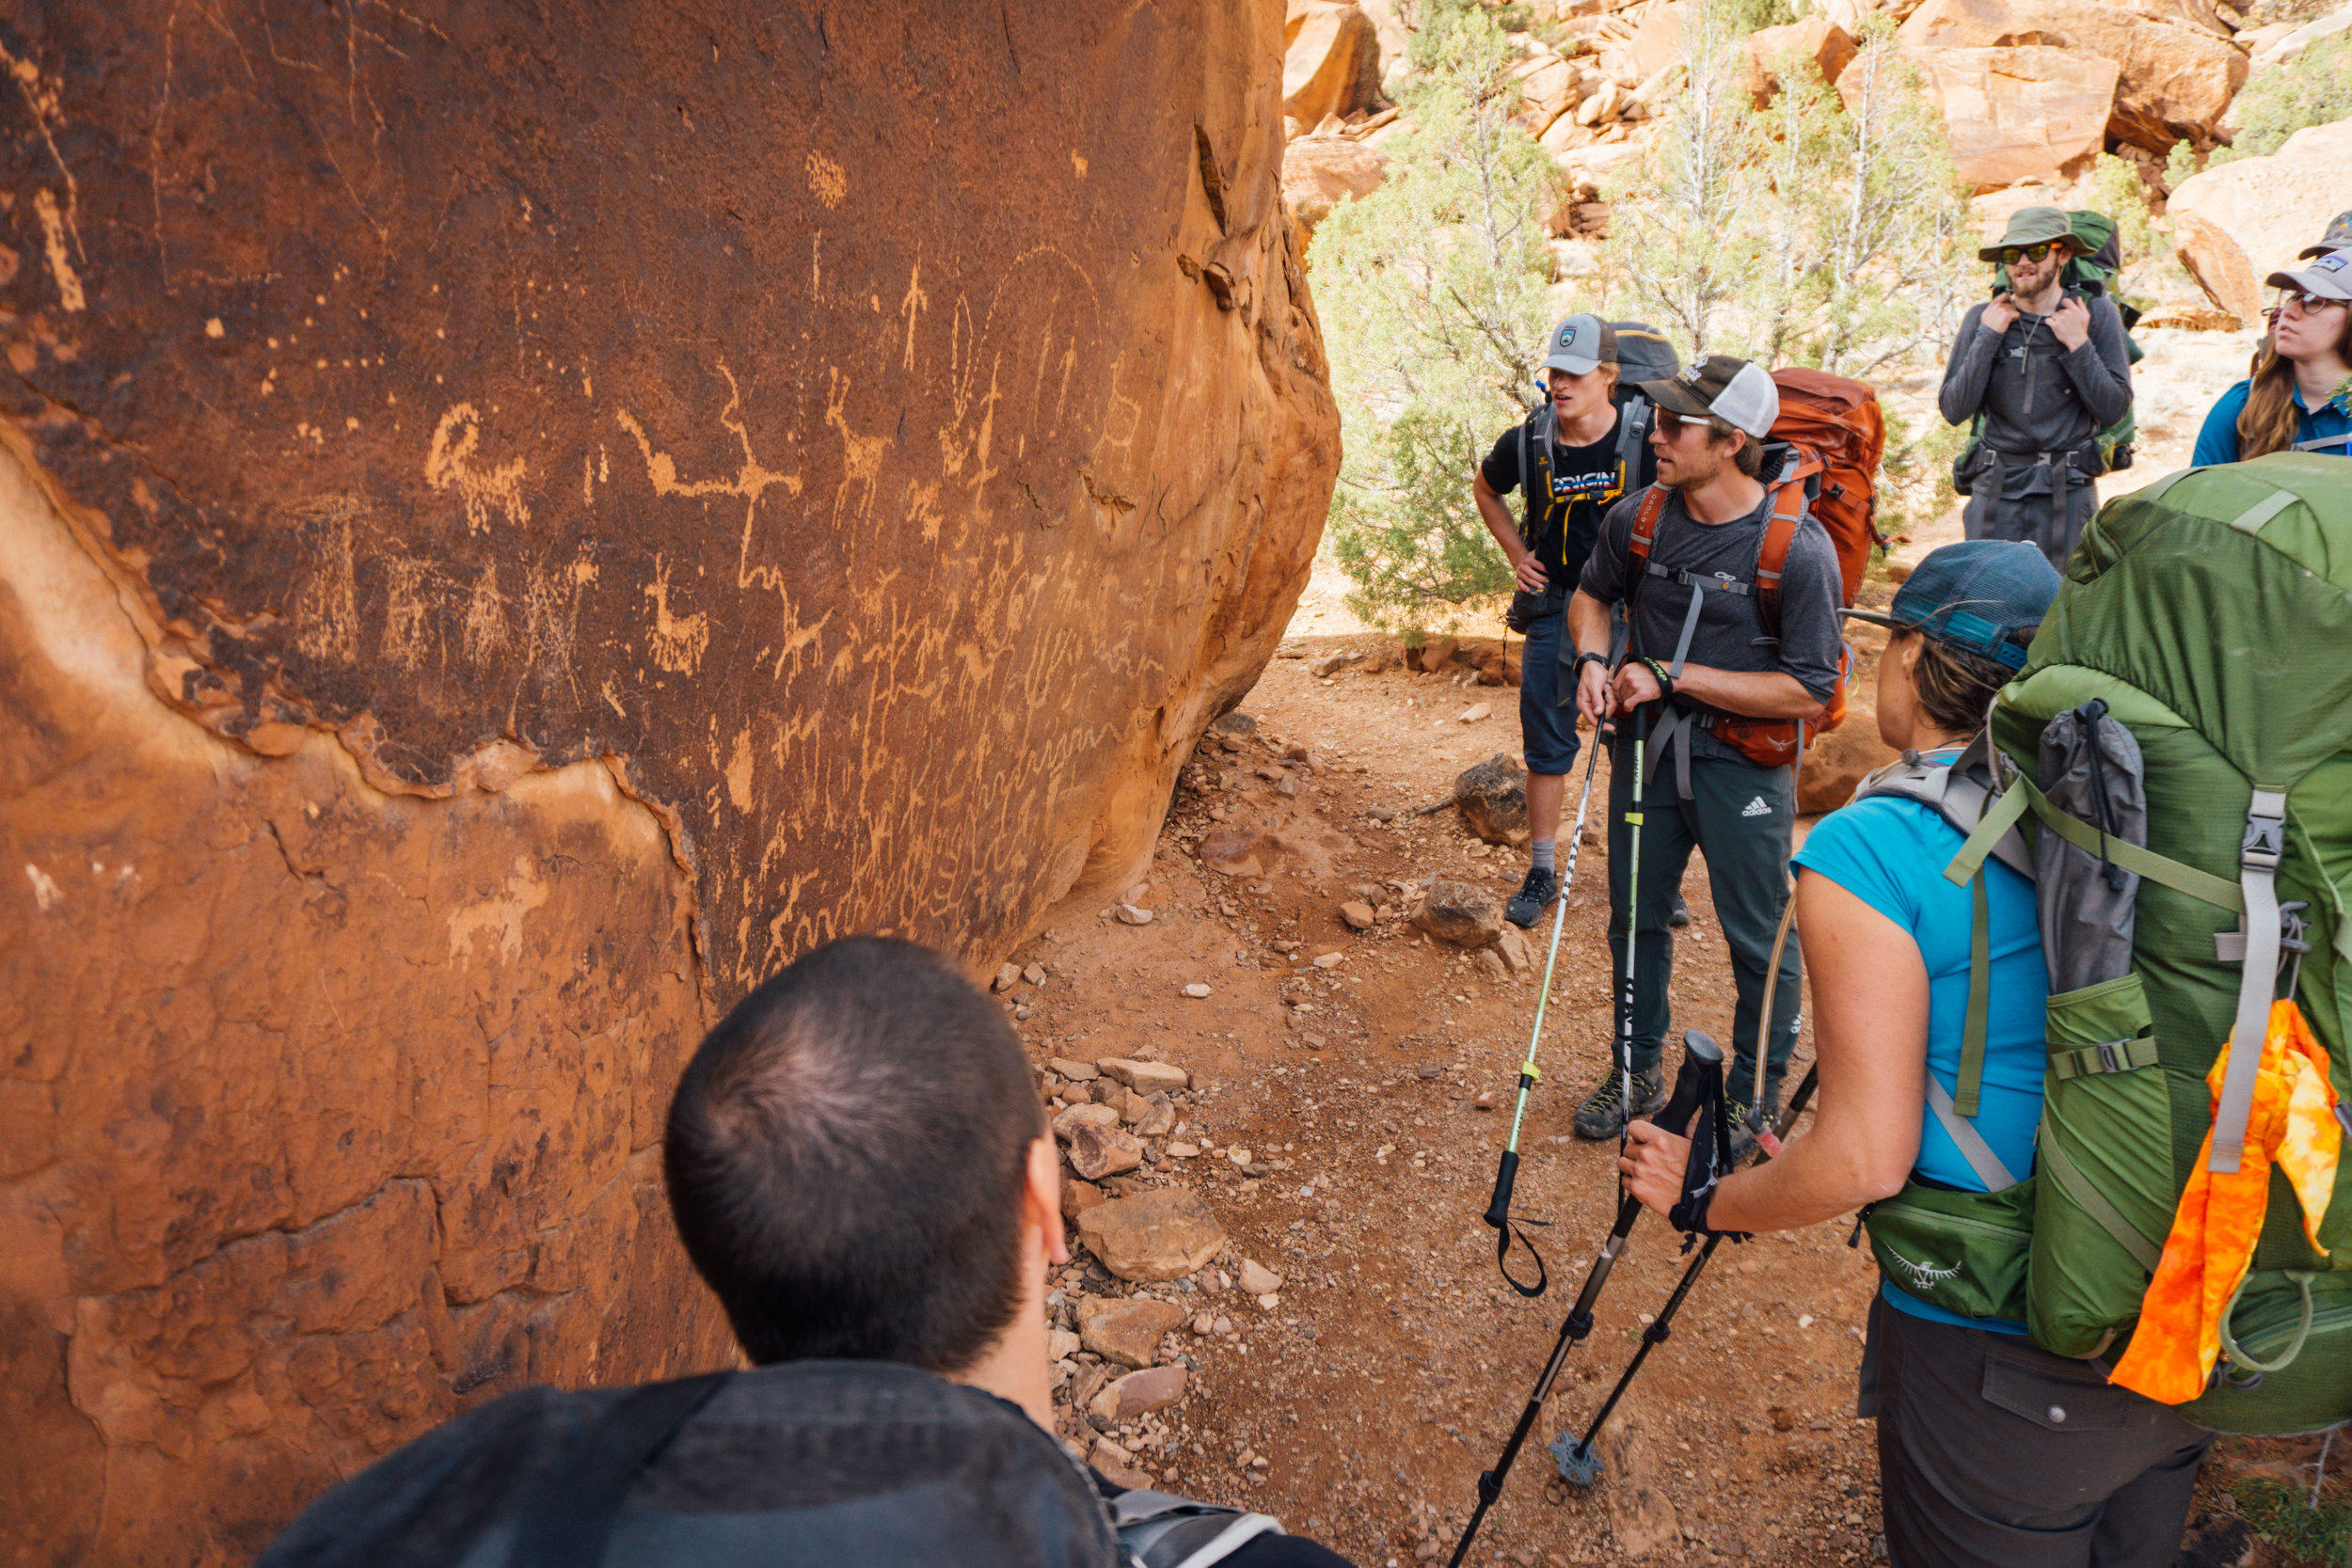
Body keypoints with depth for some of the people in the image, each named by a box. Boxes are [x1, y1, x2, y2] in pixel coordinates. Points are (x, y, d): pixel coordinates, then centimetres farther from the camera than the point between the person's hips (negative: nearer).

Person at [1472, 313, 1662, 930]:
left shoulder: (1645, 441, -14)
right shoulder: (1527, 443, -6)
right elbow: (1484, 490, 17)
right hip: (1554, 607, 2)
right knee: (1547, 742, 6)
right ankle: (1542, 871, 19)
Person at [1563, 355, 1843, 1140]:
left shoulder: (1797, 549, -20)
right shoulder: (1637, 518, -6)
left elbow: (1808, 691, -21)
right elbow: (1593, 594, 14)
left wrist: (1673, 676, -23)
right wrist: (1592, 659, -7)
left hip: (1744, 763, -4)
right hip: (1648, 747, 5)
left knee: (1757, 939, 8)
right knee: (1636, 916, 17)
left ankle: (1757, 1092, 31)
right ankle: (1639, 1071, 38)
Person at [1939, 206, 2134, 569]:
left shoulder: (2097, 315, 2)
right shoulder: (1982, 319, 3)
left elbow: (2114, 409, -2)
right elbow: (1953, 411, -4)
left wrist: (2078, 345, -11)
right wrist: (1987, 337, -9)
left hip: (2068, 491, -1)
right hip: (1996, 490, 1)